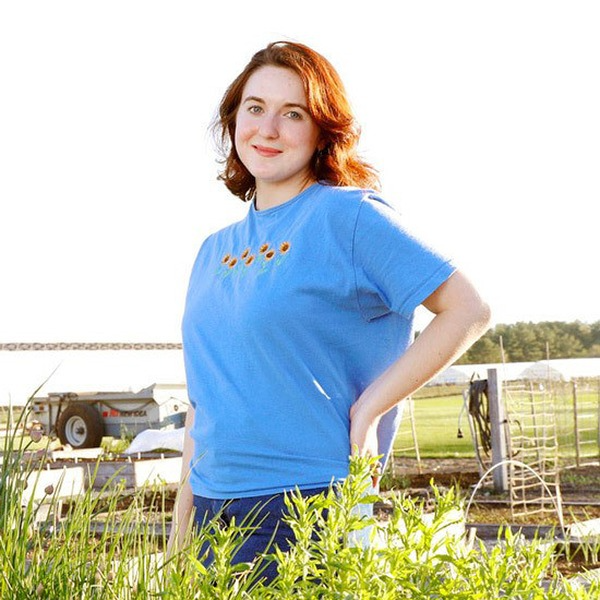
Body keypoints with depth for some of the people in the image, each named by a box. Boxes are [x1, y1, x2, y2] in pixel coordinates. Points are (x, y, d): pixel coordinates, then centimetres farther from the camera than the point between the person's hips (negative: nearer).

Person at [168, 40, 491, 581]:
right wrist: (181, 530, 14)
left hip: (312, 507, -6)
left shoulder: (349, 216, -7)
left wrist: (369, 409, -15)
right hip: (213, 511, 6)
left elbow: (469, 311, -12)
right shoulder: (215, 252, 13)